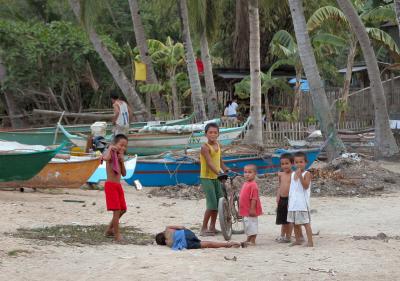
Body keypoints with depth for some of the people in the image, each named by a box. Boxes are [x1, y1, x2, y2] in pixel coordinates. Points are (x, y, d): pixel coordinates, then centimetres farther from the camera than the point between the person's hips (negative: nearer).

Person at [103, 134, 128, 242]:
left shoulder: (119, 157, 14)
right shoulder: (111, 154, -10)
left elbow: (124, 174, 11)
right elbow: (105, 158, -38)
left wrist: (122, 161, -2)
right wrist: (110, 148, -22)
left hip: (118, 185, 9)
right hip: (110, 185, -9)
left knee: (123, 209, 16)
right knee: (117, 210, -11)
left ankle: (109, 230, 29)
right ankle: (117, 235, -6)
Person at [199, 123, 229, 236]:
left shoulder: (217, 145, 8)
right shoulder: (205, 147, -16)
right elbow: (209, 163, -28)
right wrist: (220, 173, -39)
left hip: (216, 178, 8)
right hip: (206, 178, -8)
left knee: (218, 203, 11)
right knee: (212, 204, -12)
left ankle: (212, 227, 23)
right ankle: (204, 228, -3)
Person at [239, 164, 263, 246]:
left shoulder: (253, 185, -18)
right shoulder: (246, 184, 12)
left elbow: (254, 198, -22)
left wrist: (252, 209, -24)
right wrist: (241, 208, 21)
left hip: (250, 211, -10)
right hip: (245, 210, 10)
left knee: (252, 224, -5)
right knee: (247, 225, 17)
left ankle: (252, 241, 0)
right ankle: (248, 240, 27)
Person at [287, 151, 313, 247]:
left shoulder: (306, 174, -7)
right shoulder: (293, 174, 12)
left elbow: (306, 186, -20)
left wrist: (300, 176, -28)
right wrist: (289, 202, 15)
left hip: (303, 203, -7)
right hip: (293, 203, 7)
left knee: (306, 222, -7)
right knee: (295, 223, 13)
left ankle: (310, 241, -7)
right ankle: (298, 240, 24)